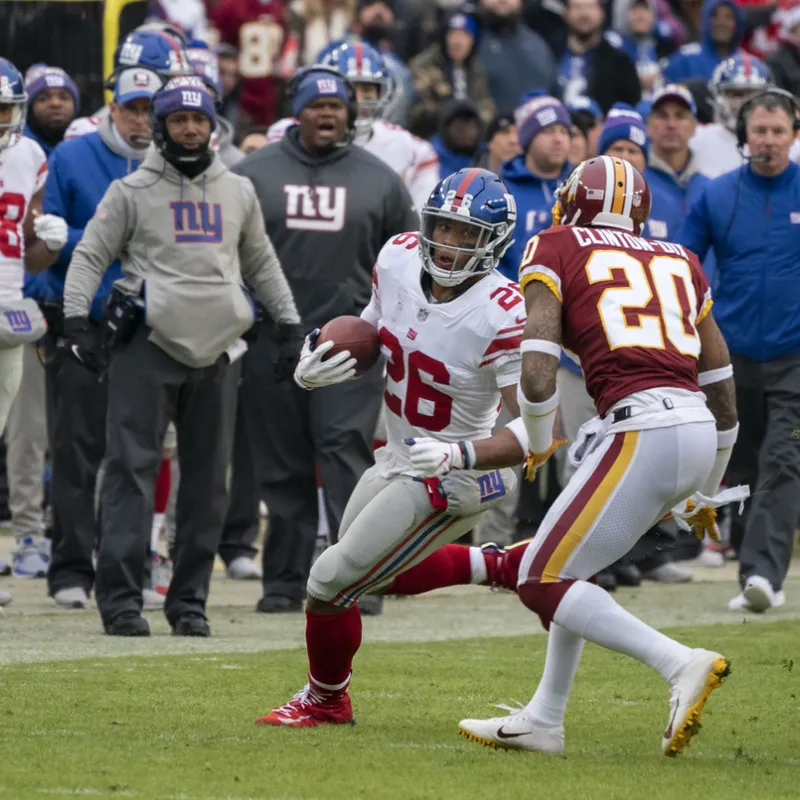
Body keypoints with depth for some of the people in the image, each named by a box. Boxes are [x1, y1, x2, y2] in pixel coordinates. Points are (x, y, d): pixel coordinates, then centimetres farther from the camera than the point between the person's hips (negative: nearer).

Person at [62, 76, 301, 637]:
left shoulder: (238, 192, 14)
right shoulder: (132, 191, 2)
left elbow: (261, 263, 23)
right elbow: (91, 255, 0)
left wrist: (289, 323, 18)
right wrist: (76, 316, -13)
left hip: (217, 351, 4)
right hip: (148, 344, -4)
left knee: (208, 480, 5)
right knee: (132, 468, -10)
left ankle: (189, 600, 12)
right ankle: (120, 597, -10)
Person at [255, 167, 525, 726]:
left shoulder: (501, 315, -31)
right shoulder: (399, 260, -10)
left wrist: (460, 454, -43)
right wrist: (316, 370, -11)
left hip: (450, 477, -8)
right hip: (398, 457, 8)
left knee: (332, 583, -2)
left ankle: (326, 701, 25)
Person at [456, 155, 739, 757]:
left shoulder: (556, 250, 7)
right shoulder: (678, 262, 23)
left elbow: (538, 376, -5)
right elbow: (721, 390, 24)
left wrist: (539, 443, 16)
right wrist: (705, 494, 37)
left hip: (644, 432, -7)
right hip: (698, 432, 7)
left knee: (543, 582, 0)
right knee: (567, 563, 23)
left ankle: (681, 665, -16)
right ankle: (544, 721, 26)